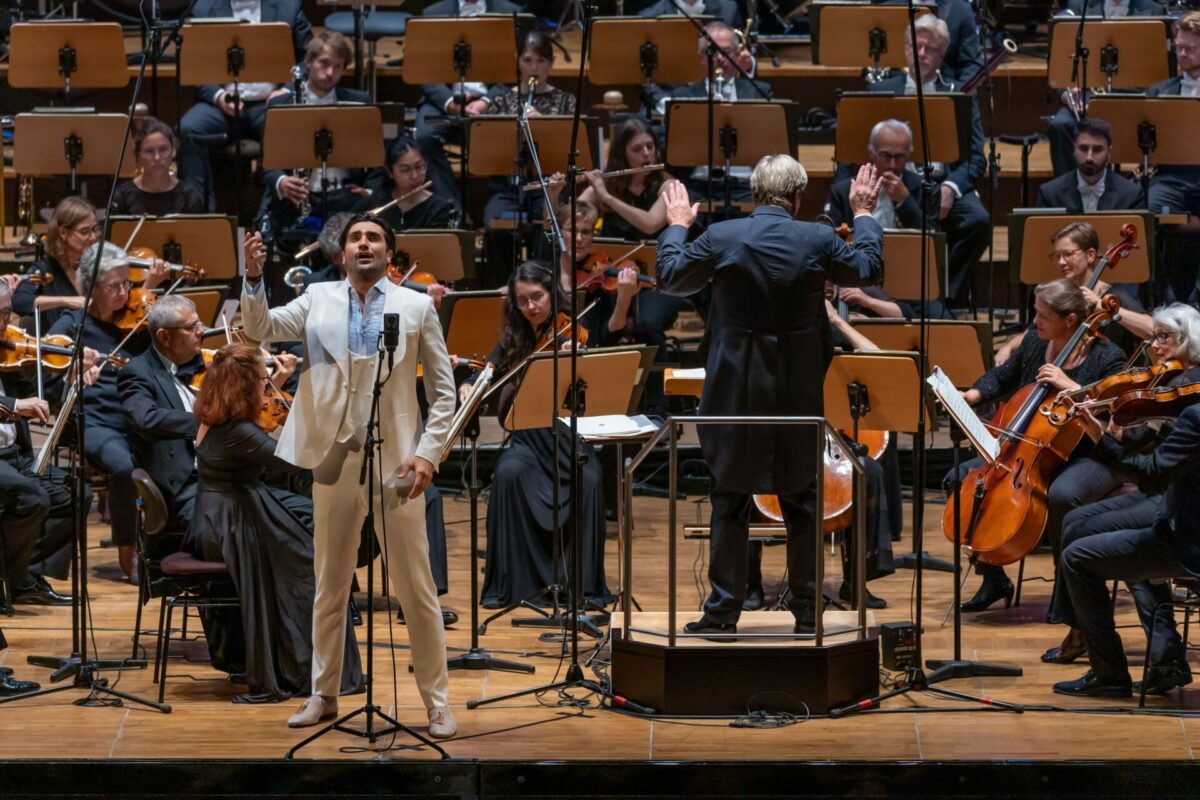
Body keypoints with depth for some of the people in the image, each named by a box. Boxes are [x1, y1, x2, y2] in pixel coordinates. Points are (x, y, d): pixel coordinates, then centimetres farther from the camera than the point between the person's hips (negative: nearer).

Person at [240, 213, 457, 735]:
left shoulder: (417, 307, 2)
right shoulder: (318, 299, 8)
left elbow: (444, 389, 3)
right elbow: (263, 328, -5)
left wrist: (428, 453, -7)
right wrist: (254, 277, -22)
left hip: (394, 461, -2)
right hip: (333, 460, 2)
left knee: (416, 589, 0)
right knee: (329, 587, 11)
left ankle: (437, 701, 7)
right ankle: (324, 694, 21)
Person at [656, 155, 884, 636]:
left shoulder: (722, 238, -11)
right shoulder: (817, 241, -8)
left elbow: (669, 277, 4)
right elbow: (868, 268, 11)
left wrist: (676, 226, 20)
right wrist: (864, 214, 27)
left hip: (736, 391, -1)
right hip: (797, 393, 1)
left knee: (730, 503, 7)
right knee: (800, 502, 12)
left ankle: (723, 610, 7)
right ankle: (805, 607, 15)